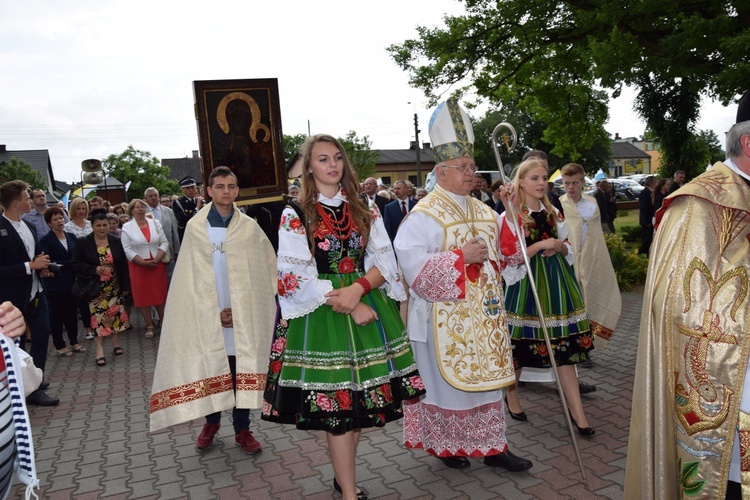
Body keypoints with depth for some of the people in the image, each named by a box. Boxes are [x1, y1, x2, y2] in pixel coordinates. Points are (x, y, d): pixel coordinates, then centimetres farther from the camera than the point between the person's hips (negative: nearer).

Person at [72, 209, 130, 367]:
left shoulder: (116, 242, 2)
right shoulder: (83, 243, -5)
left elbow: (124, 265, 5)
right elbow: (76, 264, -6)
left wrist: (126, 286, 3)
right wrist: (94, 269, -21)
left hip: (115, 288, 3)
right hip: (95, 288, -2)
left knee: (116, 314, 8)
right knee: (98, 317, -1)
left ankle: (116, 343, 26)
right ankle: (100, 351, 5)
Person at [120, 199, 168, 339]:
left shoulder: (155, 223, 6)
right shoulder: (127, 227, -1)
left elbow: (164, 242, 2)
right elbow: (127, 250, -5)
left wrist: (156, 259, -12)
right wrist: (144, 262, -14)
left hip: (157, 264, 2)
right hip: (138, 266, -1)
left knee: (160, 294, 4)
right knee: (143, 295, 3)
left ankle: (163, 322, 17)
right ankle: (149, 325, 13)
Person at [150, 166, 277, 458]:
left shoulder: (249, 227, 0)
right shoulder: (195, 227, 0)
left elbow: (262, 272, 2)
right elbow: (190, 277, 0)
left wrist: (239, 310, -4)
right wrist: (214, 312, -7)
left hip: (243, 316, 0)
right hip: (207, 315, 0)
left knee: (241, 371, 5)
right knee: (210, 370, 8)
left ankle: (242, 429, 18)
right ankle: (211, 422, 29)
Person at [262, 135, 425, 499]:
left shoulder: (365, 209, 10)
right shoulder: (295, 214, -1)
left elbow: (384, 261, 3)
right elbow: (296, 277, -9)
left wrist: (358, 289, -17)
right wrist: (349, 305, -15)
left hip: (368, 305, 4)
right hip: (321, 316, -3)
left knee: (362, 399, 9)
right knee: (337, 403, 0)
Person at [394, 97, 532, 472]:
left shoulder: (483, 212, 12)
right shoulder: (425, 214, -13)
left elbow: (503, 249, 17)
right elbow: (412, 263, -22)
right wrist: (460, 256, -24)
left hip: (483, 314, 7)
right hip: (445, 317, -7)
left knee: (487, 374, 13)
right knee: (446, 378, 6)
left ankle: (491, 445, 26)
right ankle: (445, 444, 26)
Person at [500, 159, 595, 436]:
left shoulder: (553, 213, 11)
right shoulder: (511, 216, -7)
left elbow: (568, 248, 17)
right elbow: (508, 258, -12)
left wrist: (559, 247, -5)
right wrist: (541, 245, -18)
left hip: (556, 283, 5)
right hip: (526, 285, -5)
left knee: (565, 346, 2)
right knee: (519, 345, 7)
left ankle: (577, 412, 8)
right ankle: (512, 397, 32)